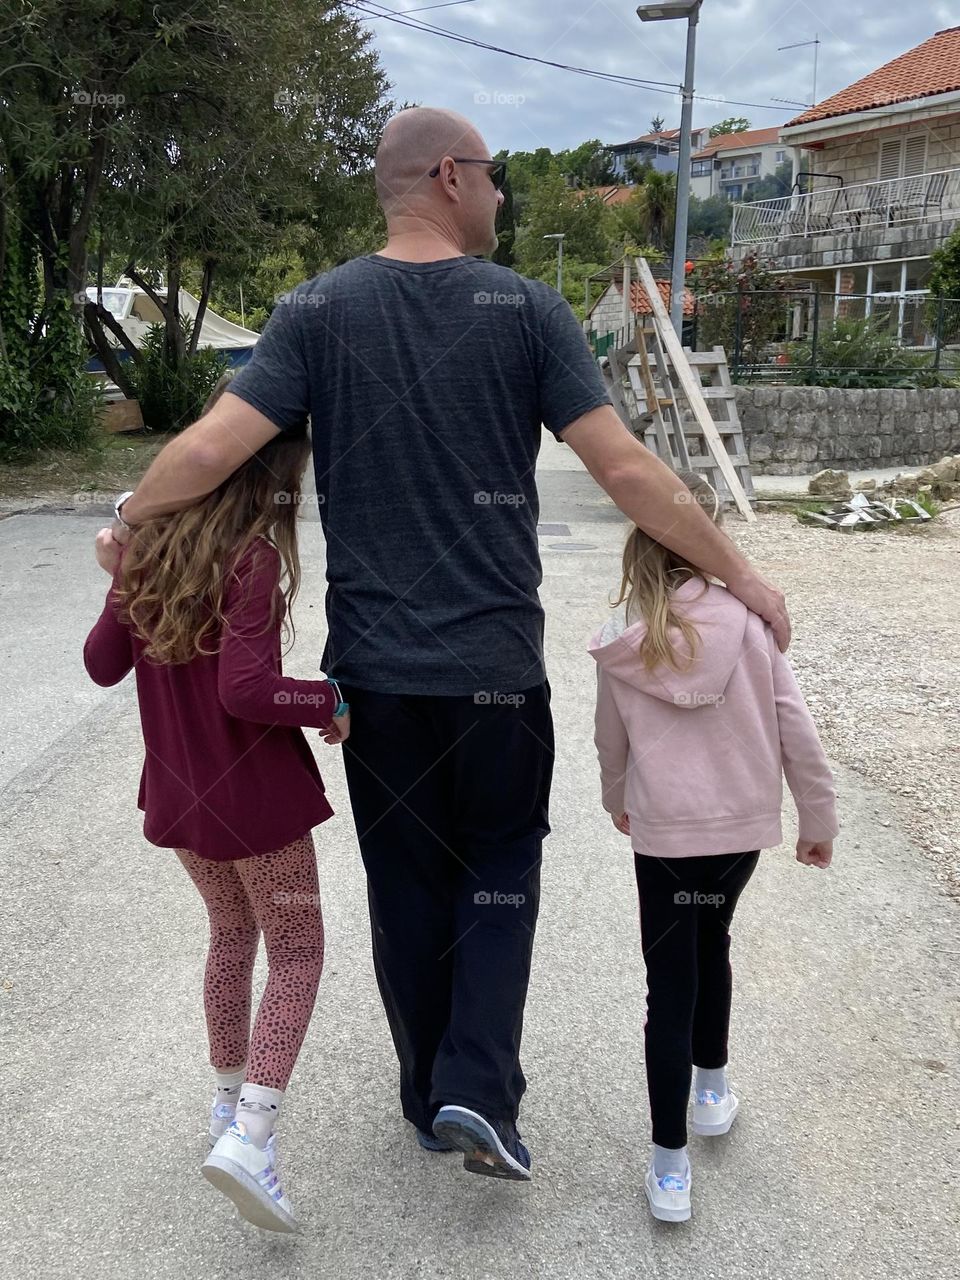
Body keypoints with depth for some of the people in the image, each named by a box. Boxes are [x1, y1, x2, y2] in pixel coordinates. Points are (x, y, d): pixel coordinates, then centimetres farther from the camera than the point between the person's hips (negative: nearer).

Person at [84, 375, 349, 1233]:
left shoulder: (150, 546, 1)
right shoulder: (254, 557, -19)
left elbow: (104, 664, 7)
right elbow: (245, 690, -27)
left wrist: (120, 578, 19)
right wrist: (328, 702, -12)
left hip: (178, 792, 7)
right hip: (254, 792, -7)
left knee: (232, 932, 26)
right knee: (296, 954, 8)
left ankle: (232, 1098, 38)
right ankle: (249, 1137, -3)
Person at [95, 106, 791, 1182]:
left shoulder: (317, 309, -1)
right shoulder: (527, 308, -5)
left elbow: (212, 448, -10)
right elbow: (626, 471, -9)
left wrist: (127, 523, 9)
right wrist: (737, 575, 1)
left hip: (372, 666, 2)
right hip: (495, 665, -2)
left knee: (406, 880, 16)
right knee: (500, 867, 18)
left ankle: (431, 1096, 31)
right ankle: (478, 1092, 8)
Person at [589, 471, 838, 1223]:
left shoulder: (621, 647, -8)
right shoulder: (747, 620, -11)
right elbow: (795, 729, -7)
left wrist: (619, 803, 27)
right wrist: (819, 819, 6)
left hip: (663, 836, -1)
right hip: (743, 827, 1)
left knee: (671, 986, 8)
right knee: (712, 946, 26)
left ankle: (670, 1165, 13)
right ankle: (712, 1087, 42)